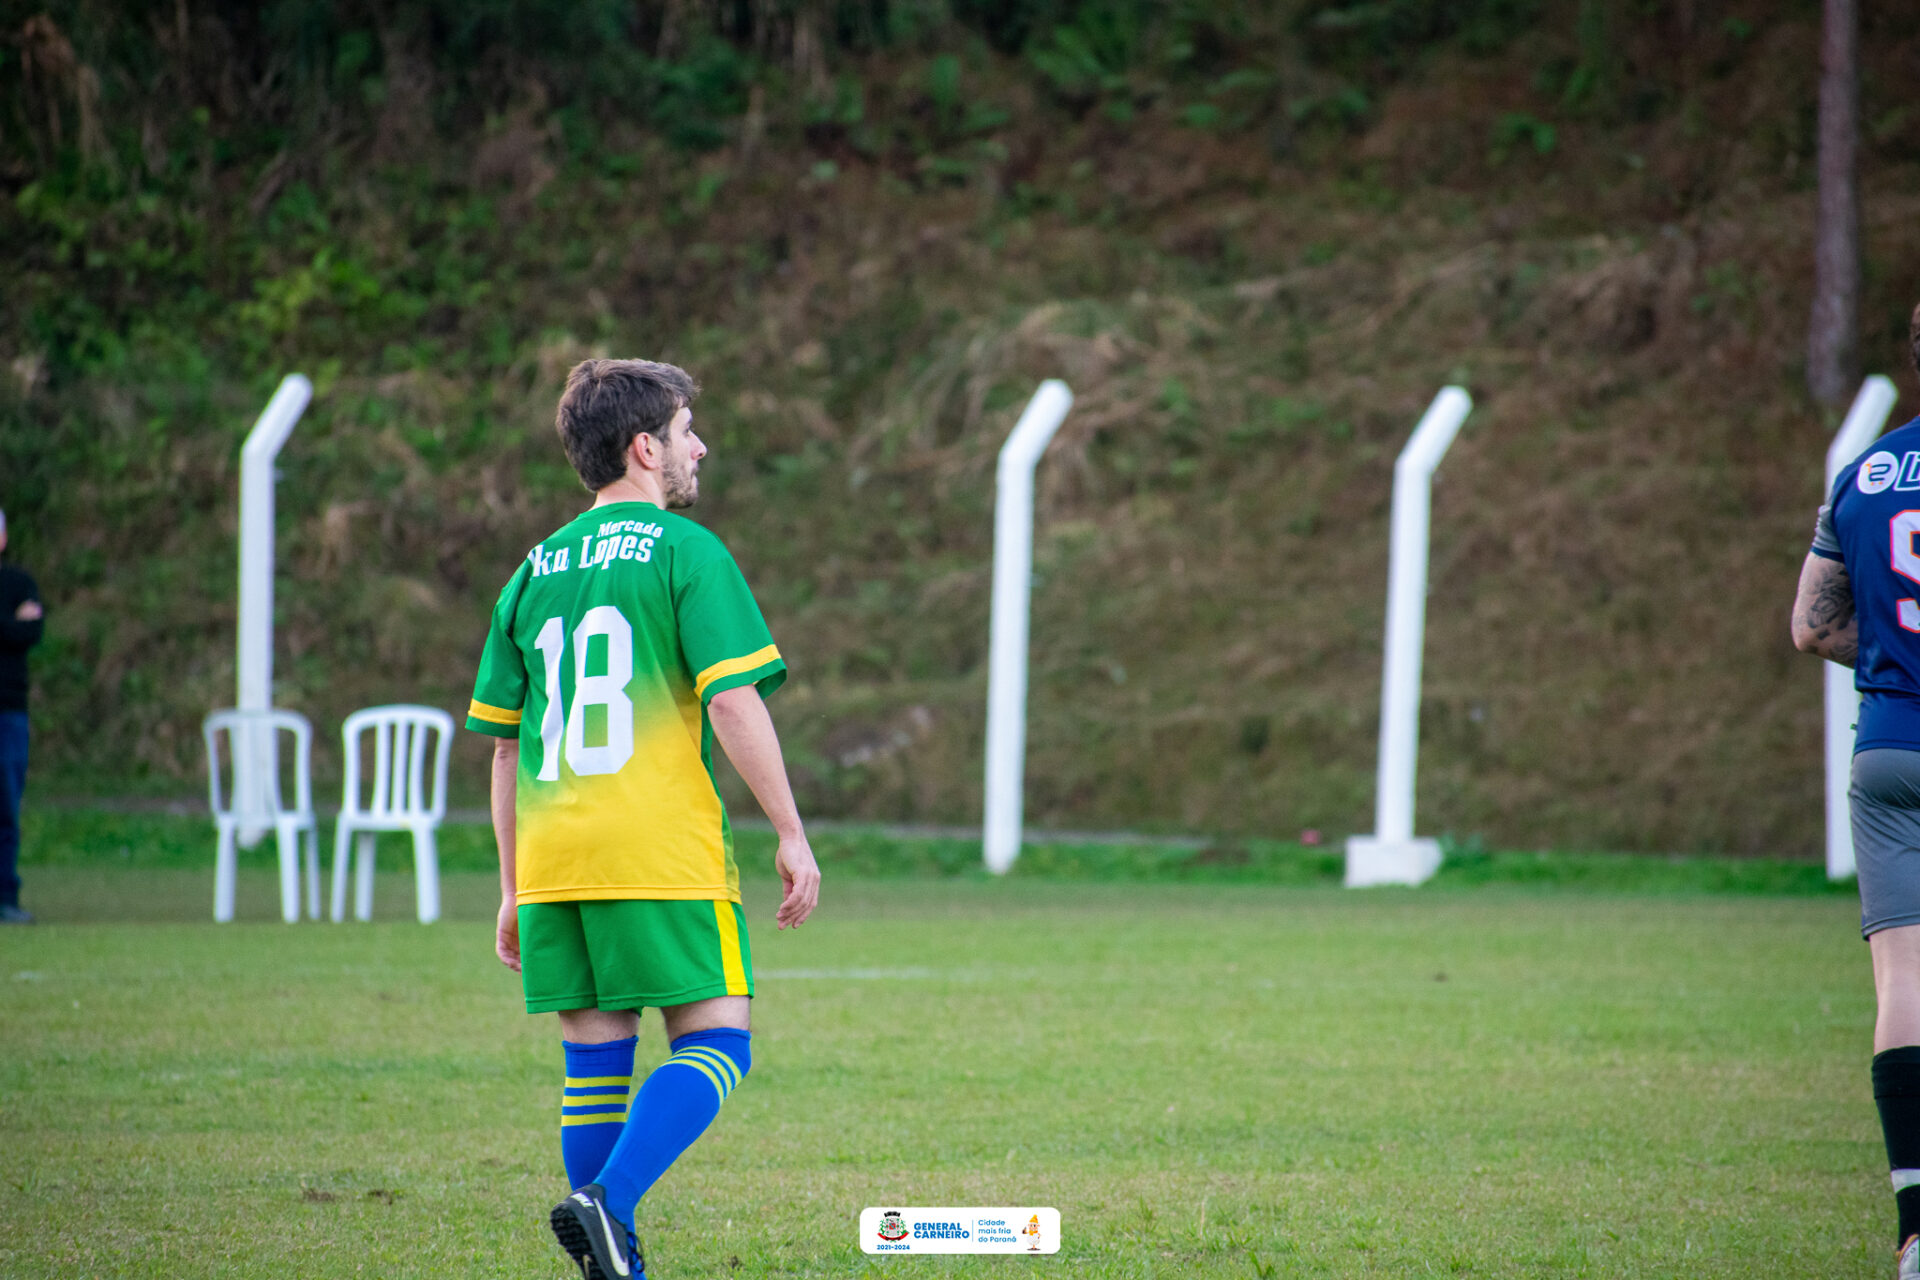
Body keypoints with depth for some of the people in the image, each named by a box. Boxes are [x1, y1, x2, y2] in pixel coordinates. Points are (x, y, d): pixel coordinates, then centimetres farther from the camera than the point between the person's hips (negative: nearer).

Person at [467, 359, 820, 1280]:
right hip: (664, 854, -6)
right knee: (714, 1042, -1)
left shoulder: (534, 572, 15)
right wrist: (792, 836, -5)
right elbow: (733, 701, -10)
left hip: (553, 858, 6)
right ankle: (606, 1202, -21)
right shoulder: (686, 553, -2)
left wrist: (513, 889, 22)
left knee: (595, 1061, 10)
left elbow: (504, 745, 17)